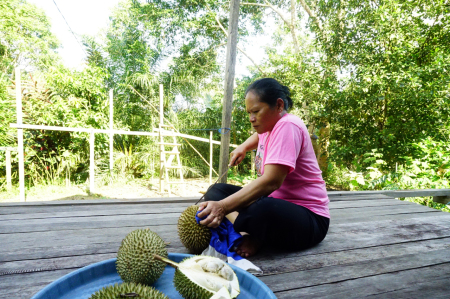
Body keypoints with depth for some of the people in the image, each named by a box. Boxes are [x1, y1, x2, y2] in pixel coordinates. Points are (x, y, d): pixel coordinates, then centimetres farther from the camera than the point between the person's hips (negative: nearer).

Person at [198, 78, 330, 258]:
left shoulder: (287, 125, -18)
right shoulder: (270, 125, 9)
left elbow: (271, 182, -31)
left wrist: (223, 207, -39)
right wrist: (243, 147, 16)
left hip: (308, 217, -9)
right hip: (273, 201, 9)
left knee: (264, 210, -42)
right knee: (216, 191, 1)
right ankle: (247, 233, -21)